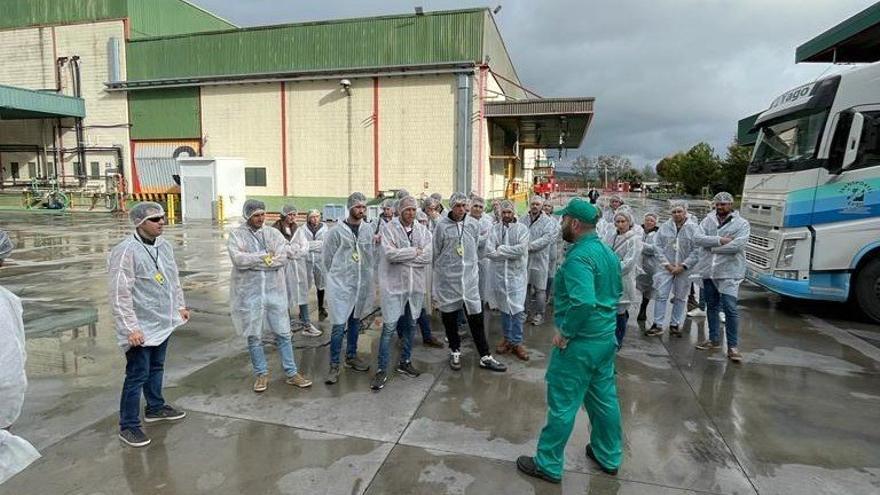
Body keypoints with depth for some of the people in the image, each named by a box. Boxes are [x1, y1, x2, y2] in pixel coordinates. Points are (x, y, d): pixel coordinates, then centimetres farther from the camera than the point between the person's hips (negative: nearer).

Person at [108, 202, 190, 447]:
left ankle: (155, 407, 40)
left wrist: (180, 305, 19)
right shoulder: (126, 251, -20)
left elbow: (173, 278, 17)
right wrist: (131, 328, -22)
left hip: (163, 322, 8)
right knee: (137, 375, 1)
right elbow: (120, 294, -21)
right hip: (141, 328, -8)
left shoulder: (164, 245, 5)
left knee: (156, 367, 22)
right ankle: (129, 426, 15)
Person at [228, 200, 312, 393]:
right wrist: (267, 256, -14)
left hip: (275, 291, 2)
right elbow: (238, 259, -17)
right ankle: (261, 374, 24)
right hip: (249, 293, -2)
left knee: (283, 333, 7)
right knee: (253, 336, 9)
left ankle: (292, 373, 17)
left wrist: (255, 261, -14)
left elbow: (286, 256, -9)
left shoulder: (273, 233, 5)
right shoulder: (236, 235, -1)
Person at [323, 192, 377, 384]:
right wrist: (339, 275, 5)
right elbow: (328, 258, -2)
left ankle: (351, 357, 32)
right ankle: (334, 366, 7)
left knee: (355, 321, 16)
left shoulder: (370, 229, 2)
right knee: (339, 326, -5)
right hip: (341, 285, -4)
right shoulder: (336, 231, -9)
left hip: (362, 284, 4)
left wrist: (365, 274, 6)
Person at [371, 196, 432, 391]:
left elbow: (428, 256, -8)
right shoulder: (389, 228, -6)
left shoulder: (423, 230, 5)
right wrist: (414, 252, -12)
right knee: (389, 327, -4)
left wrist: (402, 255, -13)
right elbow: (389, 254, -20)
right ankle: (382, 370, 6)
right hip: (394, 284, -5)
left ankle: (405, 362, 32)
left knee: (410, 325, 15)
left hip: (416, 284, 5)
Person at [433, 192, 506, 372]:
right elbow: (435, 251, 2)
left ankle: (485, 356, 13)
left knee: (476, 317, 4)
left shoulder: (473, 224, 1)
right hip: (447, 278, -1)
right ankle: (455, 351, 30)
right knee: (449, 316, 10)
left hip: (469, 277, 2)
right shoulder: (442, 225, -7)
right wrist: (440, 270, 7)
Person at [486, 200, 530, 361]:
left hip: (517, 273, -2)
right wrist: (511, 253, -12)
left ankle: (517, 342, 10)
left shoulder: (522, 228, -2)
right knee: (504, 308, 13)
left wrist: (501, 249, -11)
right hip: (499, 273, 2)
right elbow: (489, 252, -9)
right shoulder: (494, 229, 2)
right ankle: (507, 338, 27)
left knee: (517, 308, -2)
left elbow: (521, 249, -17)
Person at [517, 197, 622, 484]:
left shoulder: (578, 257, -23)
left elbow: (583, 302, -34)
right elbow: (617, 291, 18)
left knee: (563, 404, 4)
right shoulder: (608, 252, 7)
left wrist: (565, 333, -22)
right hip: (606, 337, 9)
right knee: (604, 398, 20)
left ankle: (548, 464, 18)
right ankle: (609, 457, 37)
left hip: (580, 342, -9)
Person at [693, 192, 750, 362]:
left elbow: (736, 245, -19)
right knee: (712, 306, 15)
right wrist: (720, 241, -17)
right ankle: (714, 339, 28)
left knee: (730, 308, -8)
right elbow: (697, 238, -7)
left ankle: (733, 346, 2)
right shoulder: (708, 220, 8)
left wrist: (711, 247, -12)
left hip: (729, 273, -5)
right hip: (708, 271, 5)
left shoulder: (741, 224, -3)